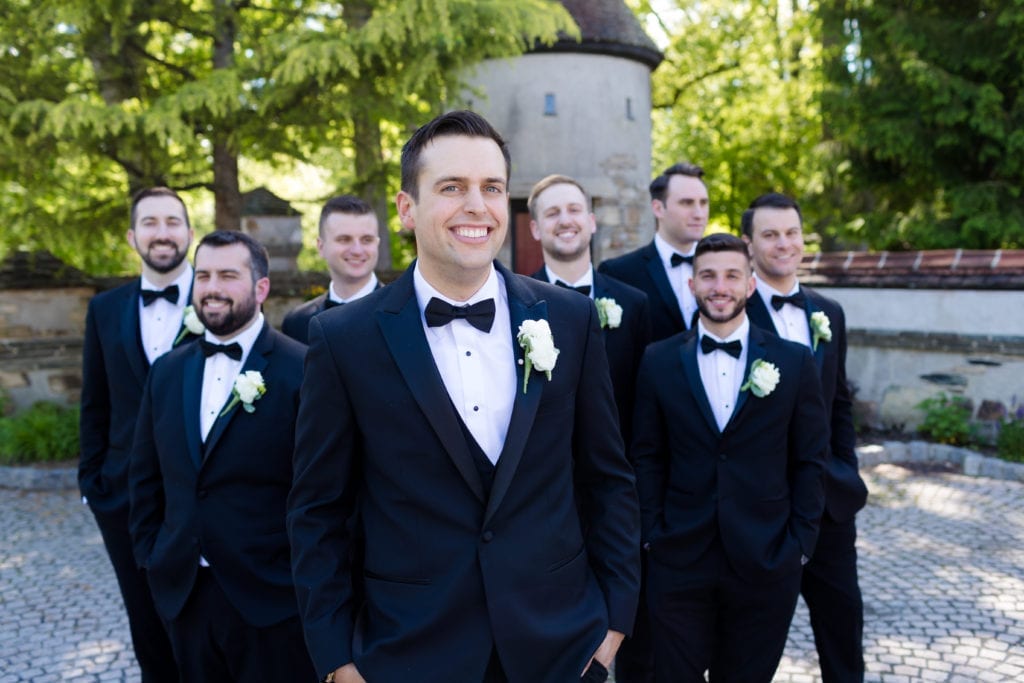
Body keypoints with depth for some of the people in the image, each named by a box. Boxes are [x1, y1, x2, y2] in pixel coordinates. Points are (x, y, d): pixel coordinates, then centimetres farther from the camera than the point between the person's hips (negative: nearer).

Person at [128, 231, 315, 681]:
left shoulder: (302, 370, -12)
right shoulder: (167, 372, 6)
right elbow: (145, 479, 14)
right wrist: (150, 557, 9)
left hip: (271, 599, -5)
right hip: (184, 595, 5)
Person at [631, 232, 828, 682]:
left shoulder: (794, 362, -1)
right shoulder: (658, 361, 0)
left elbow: (810, 460, 2)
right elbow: (647, 456, 3)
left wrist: (800, 543, -2)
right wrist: (652, 535, -2)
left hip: (767, 564, 0)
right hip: (678, 562, 0)